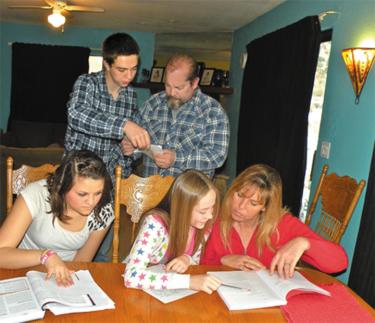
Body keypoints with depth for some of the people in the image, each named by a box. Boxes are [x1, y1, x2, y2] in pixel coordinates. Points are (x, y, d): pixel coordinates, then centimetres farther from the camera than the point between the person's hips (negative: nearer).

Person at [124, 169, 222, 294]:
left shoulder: (201, 224, -11)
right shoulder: (155, 224, -27)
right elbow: (132, 277, -35)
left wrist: (187, 259, -18)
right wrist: (189, 281, -37)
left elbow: (195, 260, 4)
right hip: (137, 291, -3)